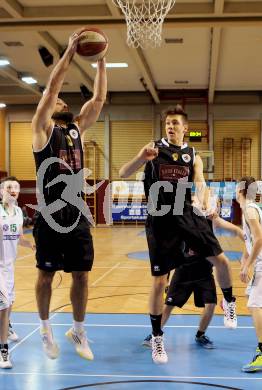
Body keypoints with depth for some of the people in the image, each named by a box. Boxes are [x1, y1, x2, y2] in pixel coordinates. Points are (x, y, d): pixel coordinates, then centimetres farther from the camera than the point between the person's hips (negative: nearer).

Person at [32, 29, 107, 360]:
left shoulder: (78, 128, 14)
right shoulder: (42, 128, -1)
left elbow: (99, 98, 7)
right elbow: (51, 87, -12)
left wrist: (101, 61, 1)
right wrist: (70, 50, -13)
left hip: (78, 214, 5)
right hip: (50, 215, -5)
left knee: (81, 275, 8)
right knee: (46, 274, 6)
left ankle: (78, 331, 23)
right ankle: (45, 329, 24)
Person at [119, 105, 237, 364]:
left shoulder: (193, 156, 9)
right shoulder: (153, 149, 1)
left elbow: (200, 183, -4)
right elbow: (123, 174, -6)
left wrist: (203, 201, -28)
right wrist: (141, 158, -27)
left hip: (187, 215, 2)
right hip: (160, 220, -2)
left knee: (220, 260, -6)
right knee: (159, 282, -1)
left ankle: (229, 303, 25)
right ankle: (156, 338, 15)